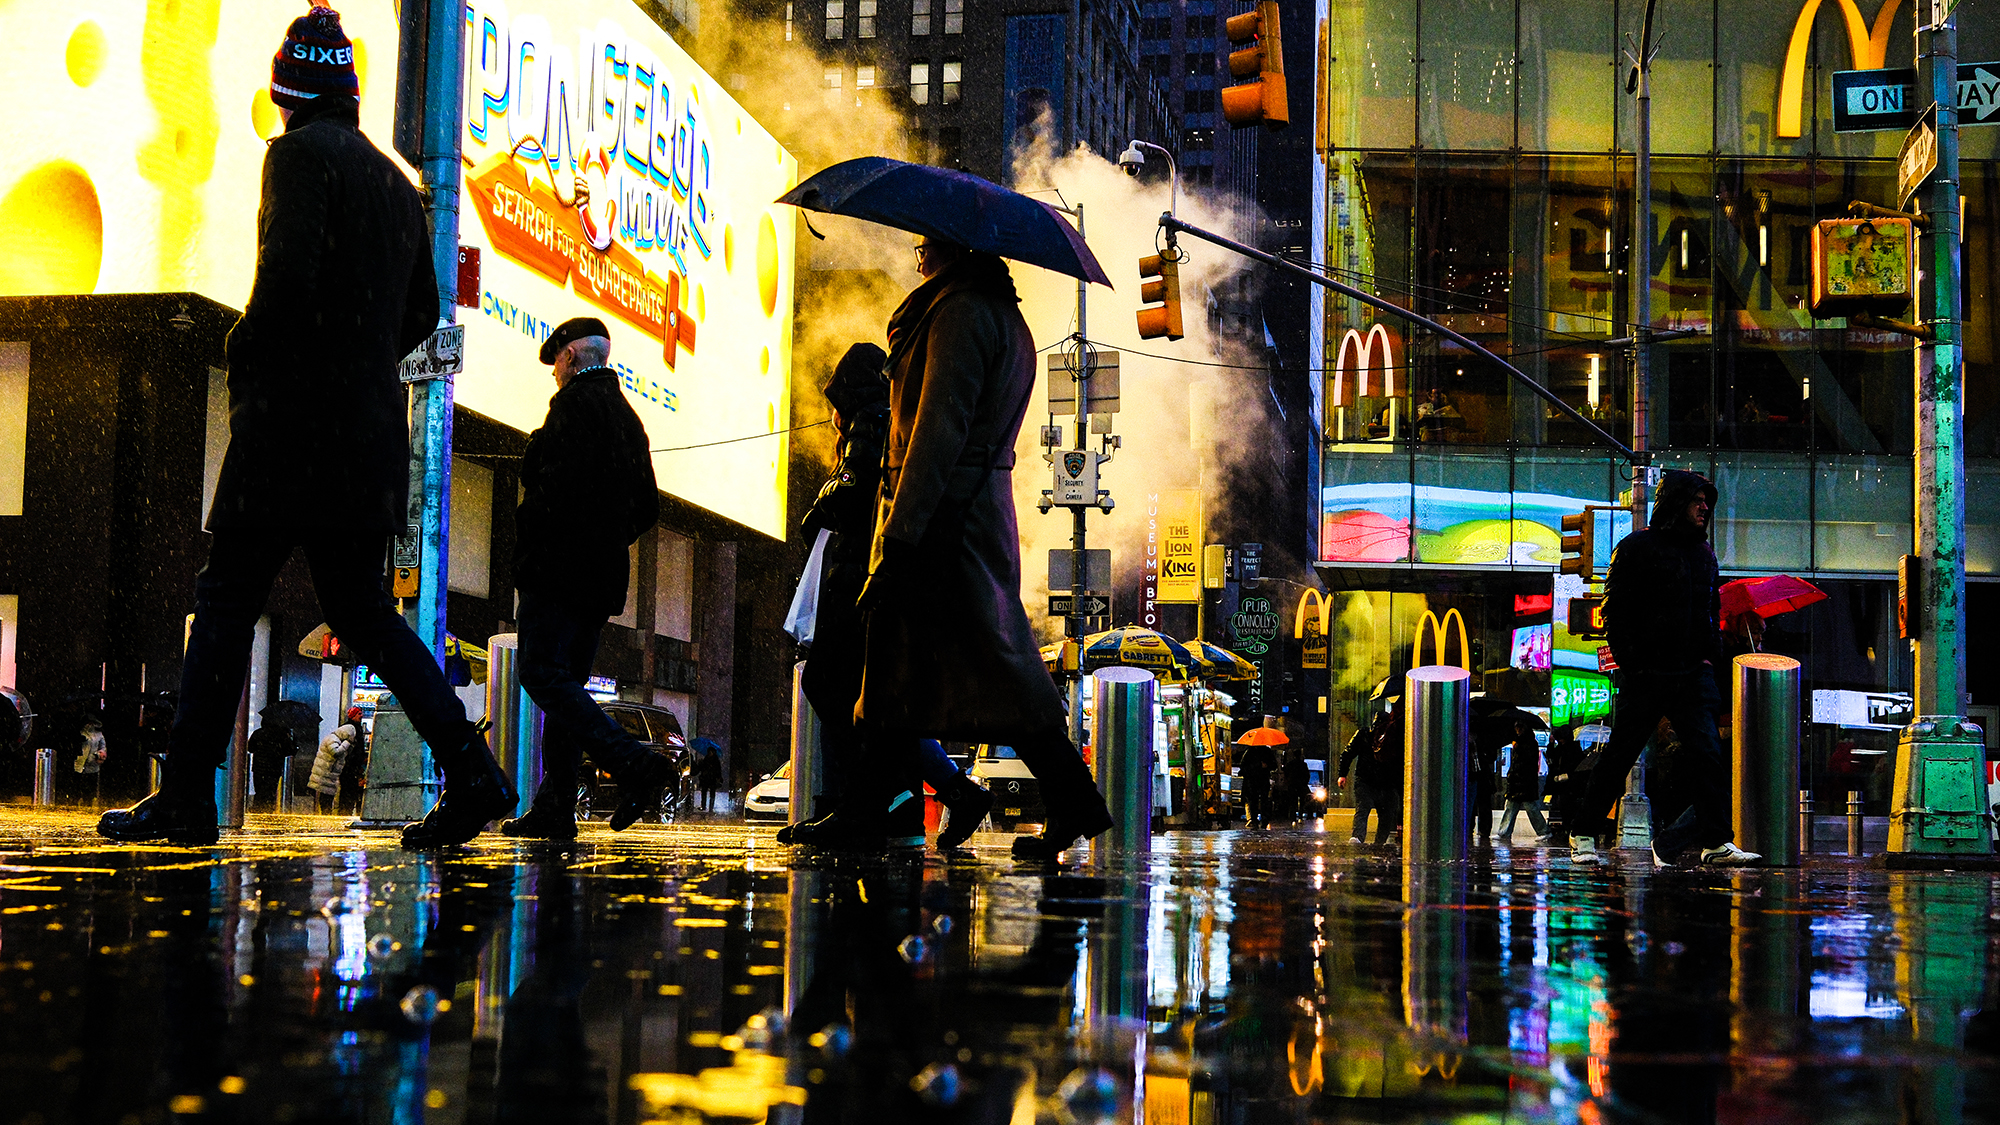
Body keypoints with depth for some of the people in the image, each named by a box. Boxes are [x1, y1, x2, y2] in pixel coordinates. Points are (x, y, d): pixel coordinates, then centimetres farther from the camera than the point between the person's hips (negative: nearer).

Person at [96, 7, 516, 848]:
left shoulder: (300, 153, -5)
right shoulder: (395, 182, 17)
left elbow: (288, 275, -17)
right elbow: (422, 309, 21)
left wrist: (244, 359, -4)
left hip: (296, 417, -7)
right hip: (372, 423, 7)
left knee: (228, 599, 0)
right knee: (360, 607, 10)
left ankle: (185, 797, 1)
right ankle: (468, 768, -3)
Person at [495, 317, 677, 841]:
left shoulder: (575, 401, -6)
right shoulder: (627, 416, 20)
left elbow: (560, 483, -20)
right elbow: (647, 505, 20)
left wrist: (529, 534, -8)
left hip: (560, 565, -9)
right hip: (604, 572, 9)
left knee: (544, 675, -13)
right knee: (566, 683, 8)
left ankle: (633, 762, -28)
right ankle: (553, 810, 5)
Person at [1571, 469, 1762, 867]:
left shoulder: (1704, 553, 16)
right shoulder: (1637, 547, -3)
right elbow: (1615, 610, -6)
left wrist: (1710, 655, 10)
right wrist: (1631, 663, -11)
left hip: (1694, 674, 5)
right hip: (1646, 673, -5)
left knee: (1707, 753, -7)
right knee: (1620, 755, 2)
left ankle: (1717, 841, -7)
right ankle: (1584, 833, 14)